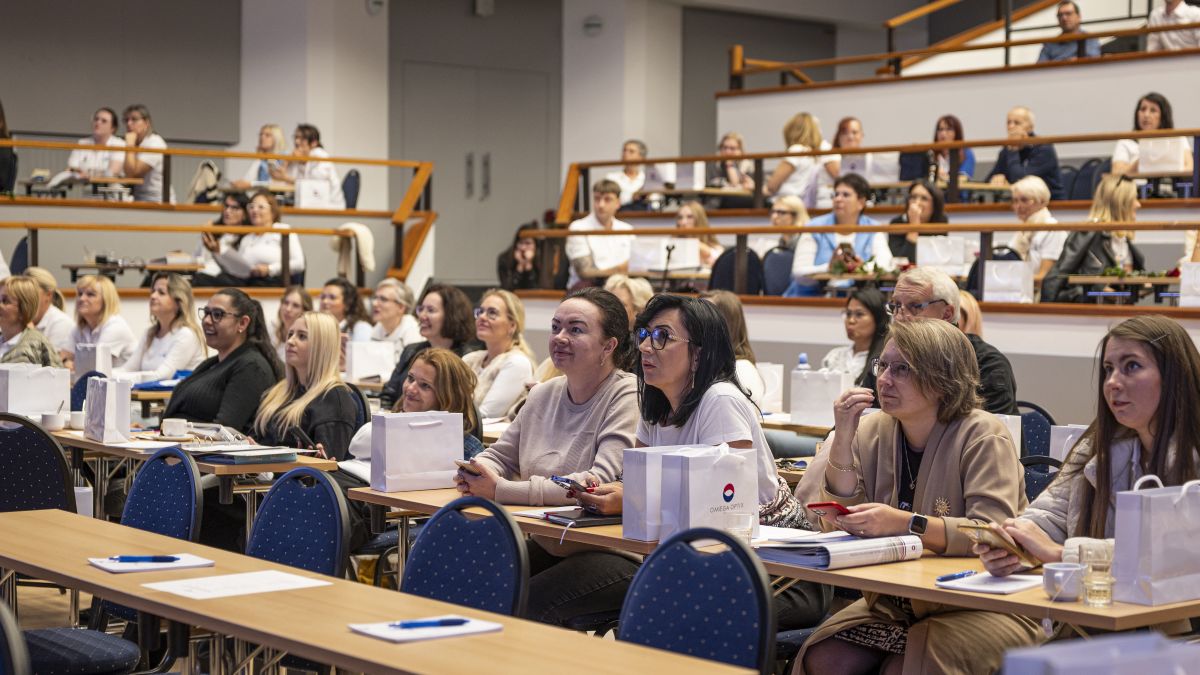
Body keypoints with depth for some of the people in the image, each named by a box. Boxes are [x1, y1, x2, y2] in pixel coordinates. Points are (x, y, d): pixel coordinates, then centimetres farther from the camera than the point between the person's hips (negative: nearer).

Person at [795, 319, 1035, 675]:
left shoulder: (983, 436, -12)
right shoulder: (873, 430, 4)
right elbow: (839, 525, -2)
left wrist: (905, 524, -36)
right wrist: (843, 440, -13)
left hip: (978, 606, -5)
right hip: (893, 603, 5)